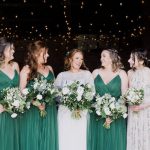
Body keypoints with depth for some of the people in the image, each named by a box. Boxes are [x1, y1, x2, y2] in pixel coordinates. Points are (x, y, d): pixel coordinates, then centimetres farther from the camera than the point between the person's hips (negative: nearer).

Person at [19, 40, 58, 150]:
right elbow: (22, 92, -9)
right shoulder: (26, 70, -5)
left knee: (49, 140, 7)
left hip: (50, 111, 5)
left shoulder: (49, 69, 12)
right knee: (34, 140, 1)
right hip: (33, 111, -5)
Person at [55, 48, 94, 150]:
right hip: (65, 113, 1)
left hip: (81, 114, 0)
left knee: (80, 141, -3)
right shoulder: (62, 75, 11)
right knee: (65, 141, 0)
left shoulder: (87, 74, 9)